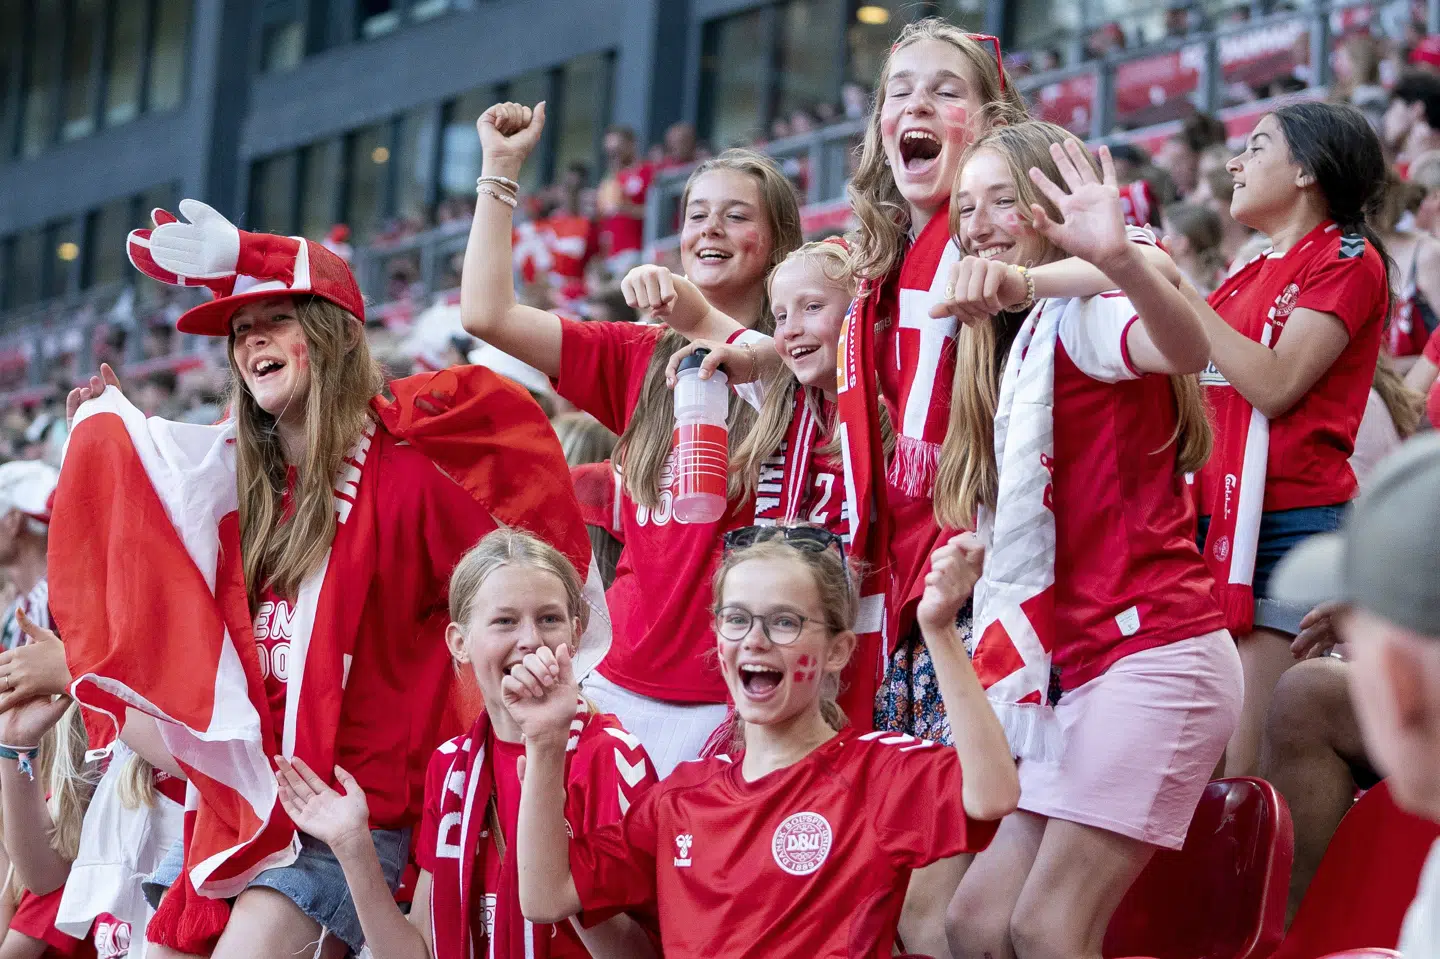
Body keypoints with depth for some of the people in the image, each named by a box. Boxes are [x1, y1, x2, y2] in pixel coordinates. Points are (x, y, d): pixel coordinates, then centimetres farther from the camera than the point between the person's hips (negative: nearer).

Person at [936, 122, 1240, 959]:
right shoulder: (1013, 351, 18)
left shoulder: (1083, 317, -9)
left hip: (1150, 655, -9)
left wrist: (1121, 258, -52)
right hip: (1068, 674, 9)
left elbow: (1189, 350, -35)